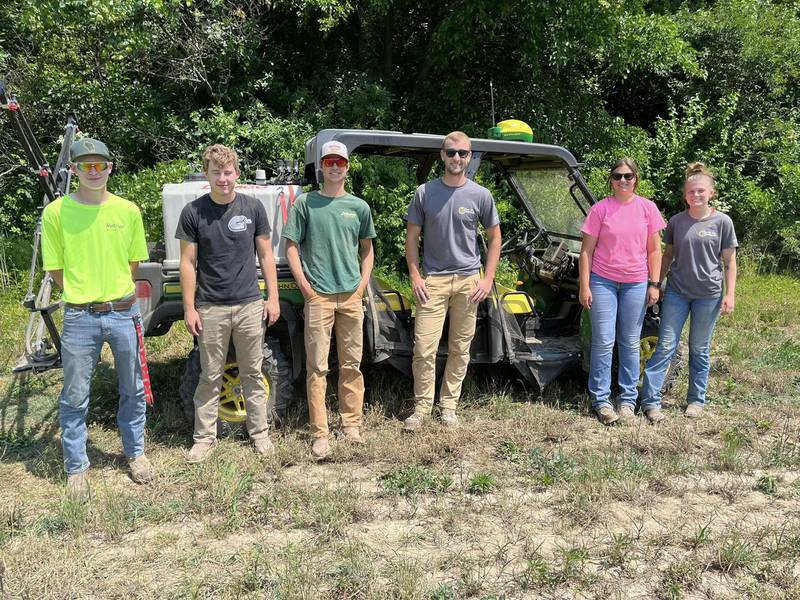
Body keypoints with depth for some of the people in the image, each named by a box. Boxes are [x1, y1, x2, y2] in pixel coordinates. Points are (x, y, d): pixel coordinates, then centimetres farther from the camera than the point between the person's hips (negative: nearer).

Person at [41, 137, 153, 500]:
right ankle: (76, 468, 24)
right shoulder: (56, 212, -5)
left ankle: (135, 453, 33)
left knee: (133, 390, 14)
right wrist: (84, 295, 3)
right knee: (75, 397, 7)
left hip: (124, 312, 2)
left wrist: (115, 293, 8)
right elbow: (56, 269, 2)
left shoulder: (128, 211, 0)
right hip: (79, 317, -1)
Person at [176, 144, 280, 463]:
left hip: (249, 305, 1)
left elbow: (265, 255, 6)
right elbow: (188, 263, -1)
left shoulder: (253, 207, 1)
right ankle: (204, 437, 21)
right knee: (210, 377, 9)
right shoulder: (193, 212, -3)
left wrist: (273, 297, 2)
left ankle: (259, 432, 24)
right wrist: (189, 307, -4)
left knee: (253, 374, 11)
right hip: (211, 308, -1)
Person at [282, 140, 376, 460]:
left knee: (352, 364, 9)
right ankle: (319, 433, 5)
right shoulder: (305, 203, 2)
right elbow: (291, 246, 2)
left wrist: (363, 284, 5)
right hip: (318, 296, -3)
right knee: (317, 367, -1)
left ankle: (351, 423, 22)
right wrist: (305, 286, -6)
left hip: (351, 296, 3)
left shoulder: (359, 206, 10)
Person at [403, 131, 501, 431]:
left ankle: (449, 405, 21)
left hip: (468, 280, 1)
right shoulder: (425, 192, 2)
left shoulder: (481, 195, 3)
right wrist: (415, 276, -2)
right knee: (424, 348, -6)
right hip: (433, 280, -1)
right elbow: (412, 236, 6)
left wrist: (488, 279, 0)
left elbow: (494, 238, 9)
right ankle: (422, 406, 10)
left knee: (460, 349, 8)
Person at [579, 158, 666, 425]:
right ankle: (601, 400, 8)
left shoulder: (647, 208, 3)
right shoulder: (600, 209, -2)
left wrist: (654, 284, 1)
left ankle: (628, 400, 18)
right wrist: (585, 286, -6)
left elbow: (654, 250, 6)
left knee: (630, 343, 9)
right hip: (603, 281, -2)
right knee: (603, 342, 0)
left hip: (636, 283, 2)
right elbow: (587, 250, -2)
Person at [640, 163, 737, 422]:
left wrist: (730, 294, -5)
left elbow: (730, 261, 0)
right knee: (665, 347, -1)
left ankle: (696, 400, 24)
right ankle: (650, 400, 1)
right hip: (676, 292, 1)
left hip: (709, 295, -1)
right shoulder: (676, 222, 3)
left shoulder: (722, 221, -2)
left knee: (699, 350, 10)